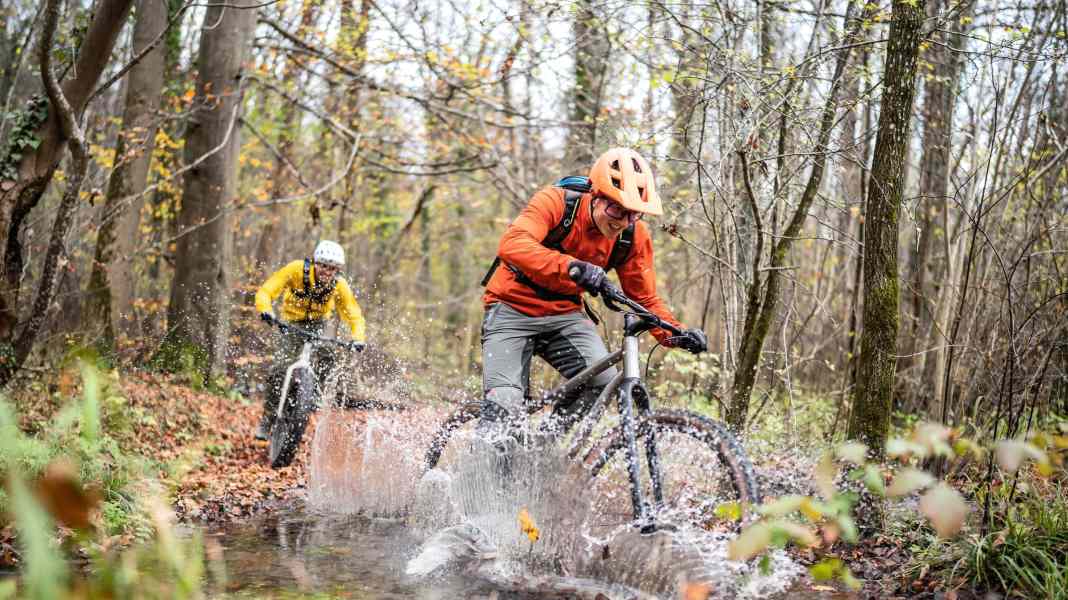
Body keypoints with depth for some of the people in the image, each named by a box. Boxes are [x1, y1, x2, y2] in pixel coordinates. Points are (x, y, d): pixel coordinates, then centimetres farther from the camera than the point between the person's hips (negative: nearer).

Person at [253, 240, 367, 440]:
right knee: (281, 368, -17)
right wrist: (266, 310, -47)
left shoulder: (339, 285, -20)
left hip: (317, 324, 2)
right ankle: (267, 419, -7)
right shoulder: (297, 270, -26)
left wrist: (358, 339, -35)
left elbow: (354, 315, -16)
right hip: (292, 322, -2)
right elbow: (265, 291, -26)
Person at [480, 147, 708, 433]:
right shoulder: (555, 202, -22)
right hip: (513, 308, -4)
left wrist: (676, 334, -20)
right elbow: (512, 245, -39)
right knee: (504, 405, -17)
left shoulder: (634, 235, -10)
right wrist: (572, 267, -54)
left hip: (564, 314, 4)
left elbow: (645, 298, -1)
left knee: (604, 382, -18)